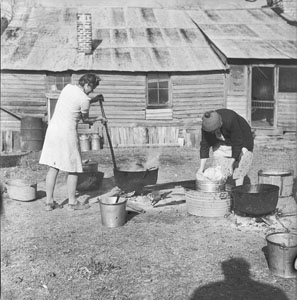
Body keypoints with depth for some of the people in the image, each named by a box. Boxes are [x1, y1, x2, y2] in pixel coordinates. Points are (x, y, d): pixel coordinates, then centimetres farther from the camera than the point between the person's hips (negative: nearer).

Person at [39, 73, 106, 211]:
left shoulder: (67, 87, 9)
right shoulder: (84, 99, -11)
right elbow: (85, 119, 4)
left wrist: (93, 100, 27)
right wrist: (99, 119, 20)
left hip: (52, 129, 8)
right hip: (67, 133, -7)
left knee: (53, 168, 12)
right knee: (73, 169, 7)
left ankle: (49, 202, 16)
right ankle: (72, 202, 17)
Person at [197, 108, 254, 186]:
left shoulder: (230, 120, -39)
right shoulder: (207, 125, -25)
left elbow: (237, 143, -32)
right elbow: (204, 145, -19)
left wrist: (231, 164, -31)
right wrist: (201, 167, -21)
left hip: (241, 138, -4)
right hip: (222, 142, 4)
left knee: (238, 167, -12)